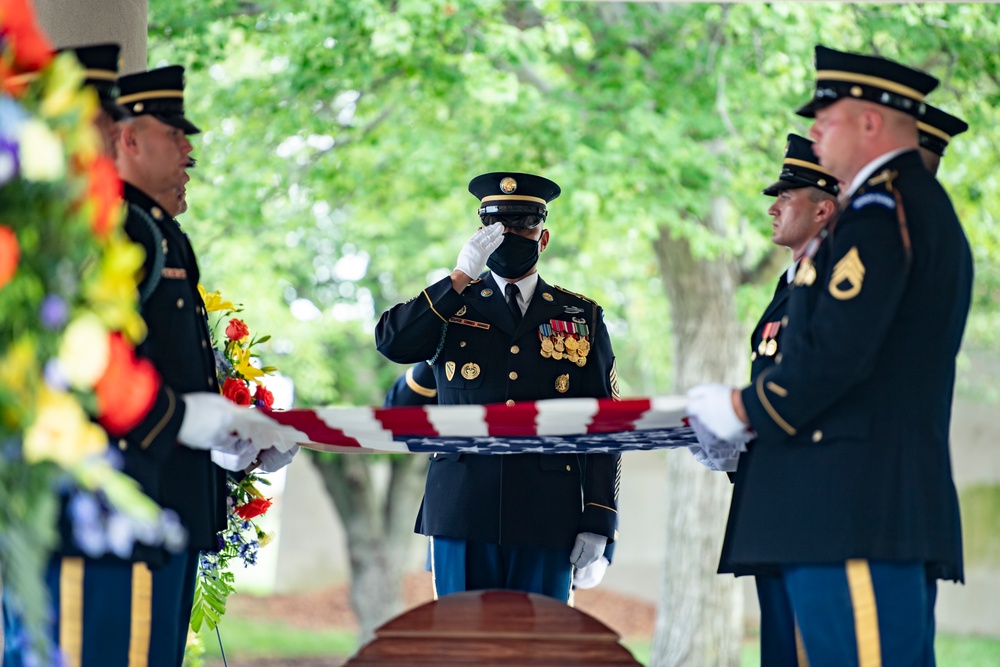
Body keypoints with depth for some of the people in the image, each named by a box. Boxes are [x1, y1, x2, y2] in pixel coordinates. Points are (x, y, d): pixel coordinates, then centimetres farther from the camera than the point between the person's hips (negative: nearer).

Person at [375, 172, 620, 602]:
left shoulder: (581, 318, 14)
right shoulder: (450, 307, 14)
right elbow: (392, 342, -7)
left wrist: (599, 521, 0)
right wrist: (461, 277, -10)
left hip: (547, 519, 0)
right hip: (462, 513, 0)